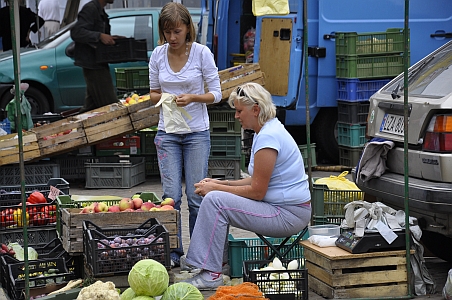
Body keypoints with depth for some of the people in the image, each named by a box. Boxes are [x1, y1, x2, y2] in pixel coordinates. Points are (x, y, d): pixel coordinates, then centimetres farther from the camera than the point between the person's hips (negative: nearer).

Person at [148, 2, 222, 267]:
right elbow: (154, 93, 11)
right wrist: (162, 97, -12)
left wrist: (193, 98, -21)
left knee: (196, 197, -1)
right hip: (168, 133, 2)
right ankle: (173, 253, 10)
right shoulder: (158, 54, 1)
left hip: (197, 133, -2)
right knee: (171, 196, -1)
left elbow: (216, 94, -4)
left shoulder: (202, 52, -7)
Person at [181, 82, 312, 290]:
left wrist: (216, 188, -10)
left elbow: (257, 191, -20)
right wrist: (220, 183, 7)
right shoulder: (266, 131, 12)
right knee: (216, 196, 14)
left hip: (288, 214, -11)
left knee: (215, 201, -18)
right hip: (282, 206, 11)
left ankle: (210, 274, -15)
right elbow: (257, 180, 16)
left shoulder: (268, 137, -20)